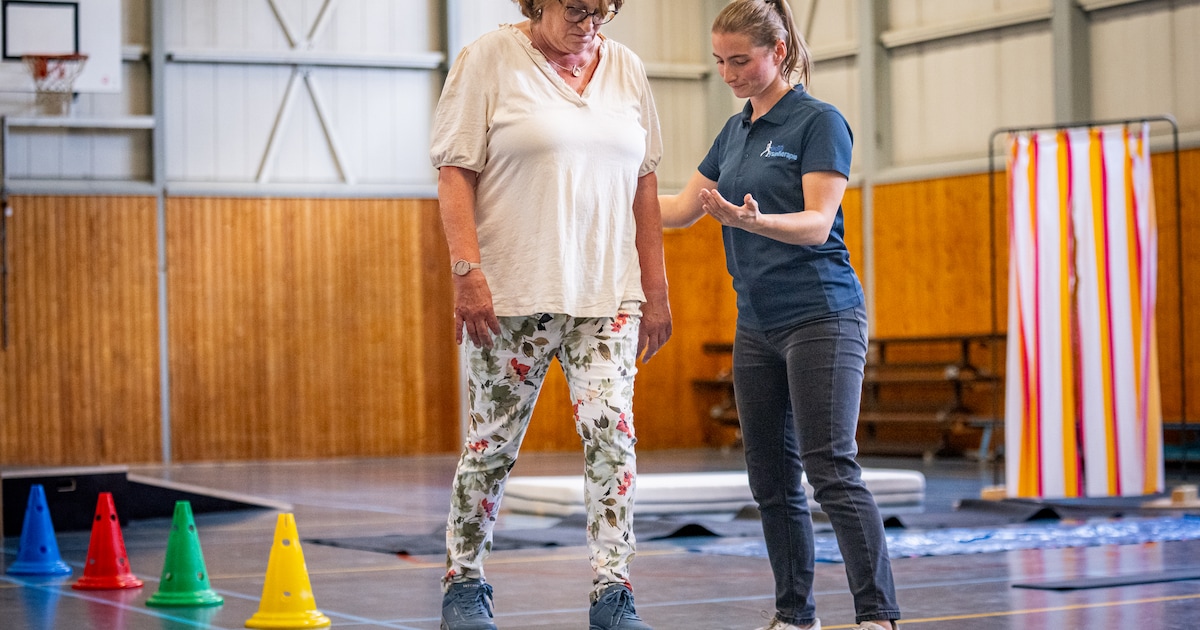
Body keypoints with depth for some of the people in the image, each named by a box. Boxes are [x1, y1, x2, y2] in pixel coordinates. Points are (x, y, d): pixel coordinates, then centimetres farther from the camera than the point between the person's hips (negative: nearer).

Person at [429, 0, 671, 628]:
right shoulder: (490, 58, -2)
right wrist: (467, 271, -17)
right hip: (513, 293, -3)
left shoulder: (624, 68, 11)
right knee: (494, 441, 5)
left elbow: (643, 183, 14)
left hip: (608, 294, 3)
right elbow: (456, 171, -7)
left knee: (611, 431, -9)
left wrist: (656, 290, 10)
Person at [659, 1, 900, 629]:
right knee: (771, 480, 8)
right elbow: (682, 207, 21)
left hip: (822, 318, -7)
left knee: (832, 472, -13)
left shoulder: (819, 122, -7)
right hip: (756, 325, 7)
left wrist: (753, 221, -34)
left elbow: (817, 224, -16)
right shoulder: (735, 131, 14)